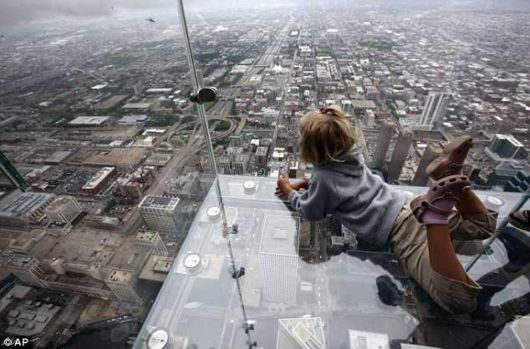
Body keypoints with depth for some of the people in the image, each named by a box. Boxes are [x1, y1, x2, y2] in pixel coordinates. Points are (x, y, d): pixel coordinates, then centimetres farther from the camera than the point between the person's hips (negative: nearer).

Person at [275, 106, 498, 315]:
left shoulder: (323, 178, -12)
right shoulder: (350, 155, 9)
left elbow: (310, 212, 5)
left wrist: (290, 193, 20)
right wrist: (302, 184, 22)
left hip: (398, 230, -7)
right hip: (407, 207, 8)